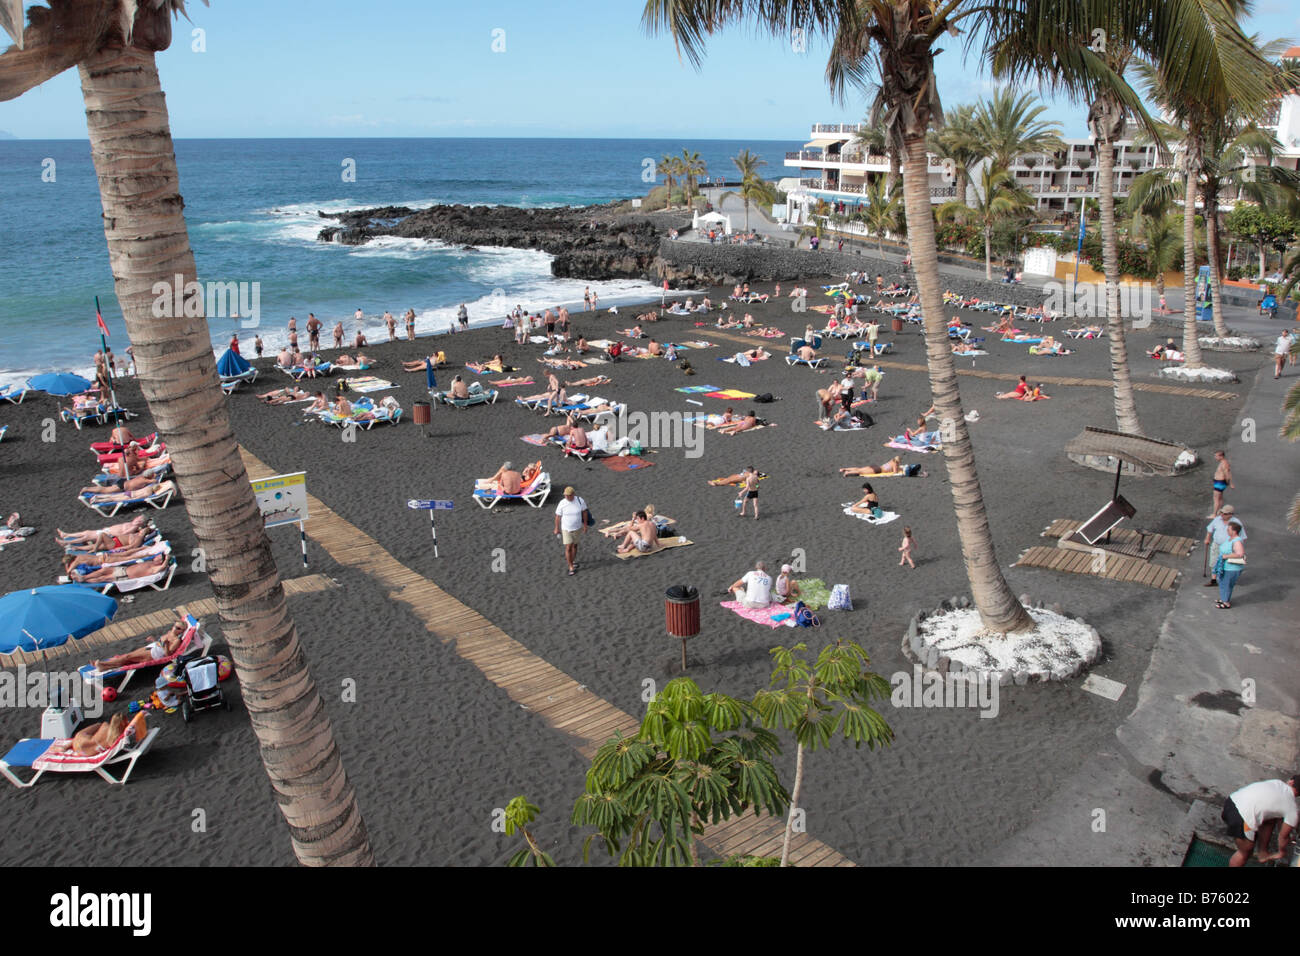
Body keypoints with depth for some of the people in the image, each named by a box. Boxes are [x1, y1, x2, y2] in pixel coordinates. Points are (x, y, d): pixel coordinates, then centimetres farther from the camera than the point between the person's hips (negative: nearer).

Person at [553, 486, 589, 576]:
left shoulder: (580, 501, -16)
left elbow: (584, 512, -3)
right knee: (568, 548, -5)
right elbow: (558, 516, -7)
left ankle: (572, 560, 42)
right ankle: (571, 567, 5)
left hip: (577, 528, 2)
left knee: (574, 545, 20)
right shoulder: (562, 503, -18)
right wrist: (557, 528, -1)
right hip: (566, 529, -2)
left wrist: (585, 525, -1)